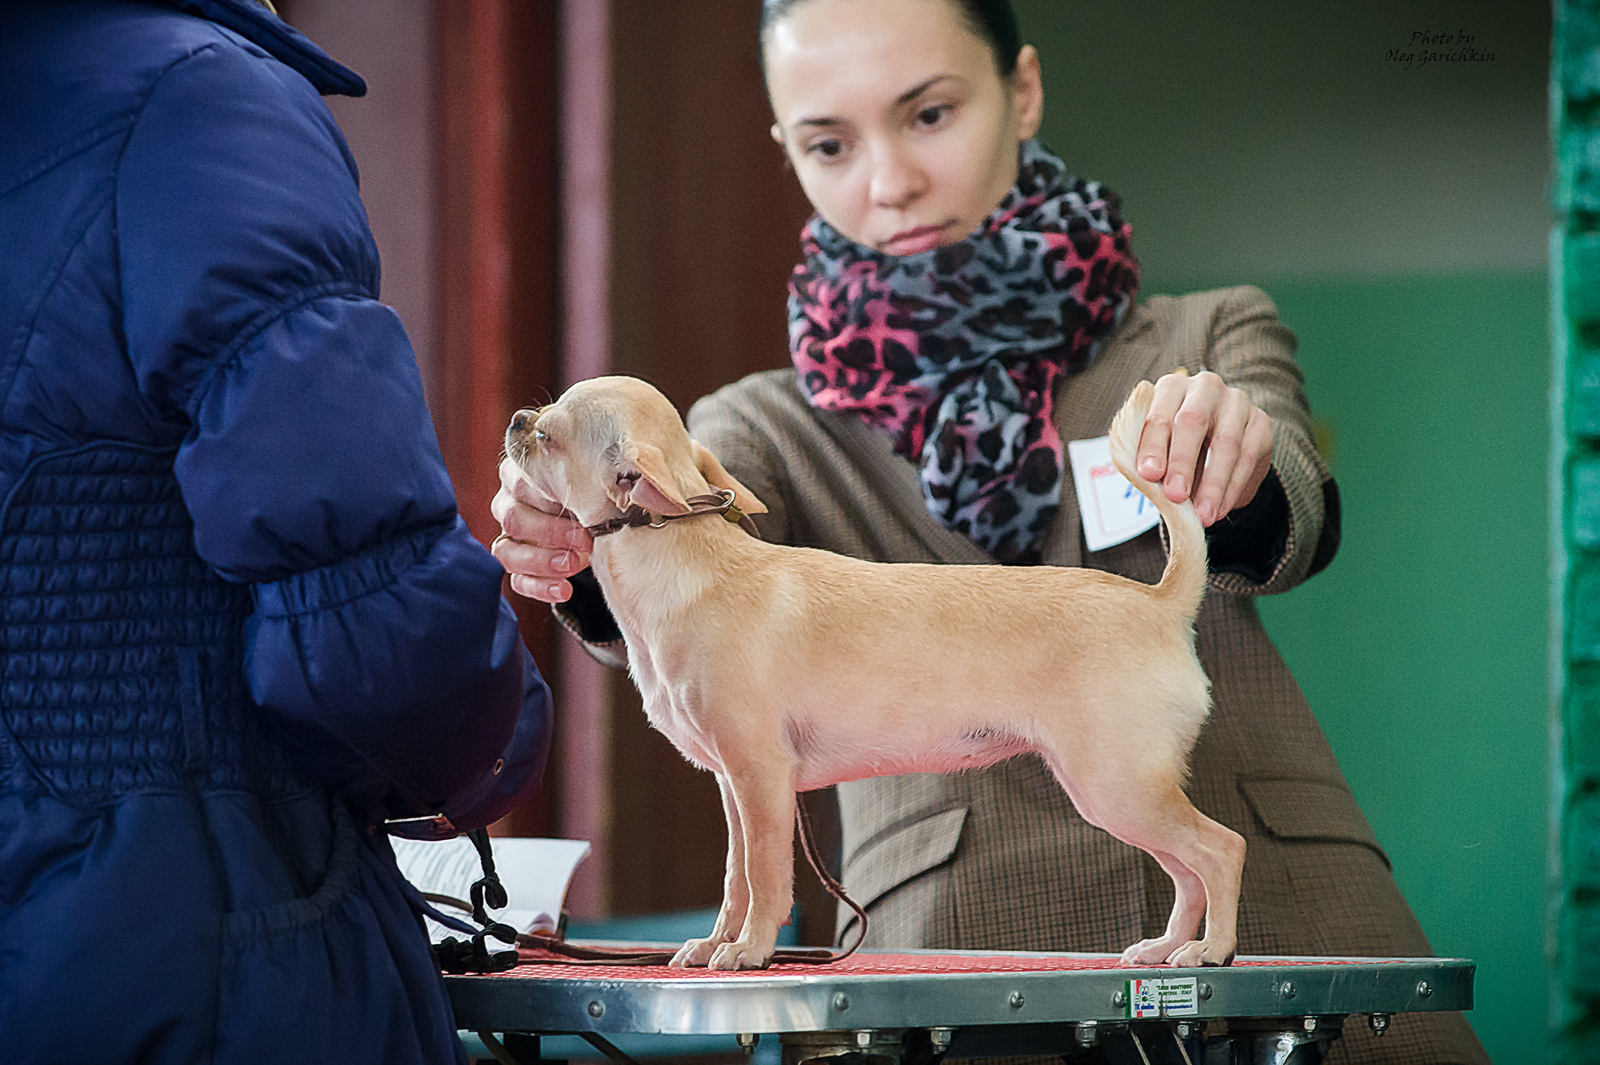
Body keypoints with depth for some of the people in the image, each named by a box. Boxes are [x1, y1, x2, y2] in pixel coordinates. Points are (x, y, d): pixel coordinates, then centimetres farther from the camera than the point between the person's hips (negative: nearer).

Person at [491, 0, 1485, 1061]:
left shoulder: (1213, 340, 17)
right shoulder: (772, 429, 17)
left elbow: (1296, 522, -4)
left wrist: (1232, 474, -28)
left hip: (1264, 905, -2)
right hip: (956, 951, 2)